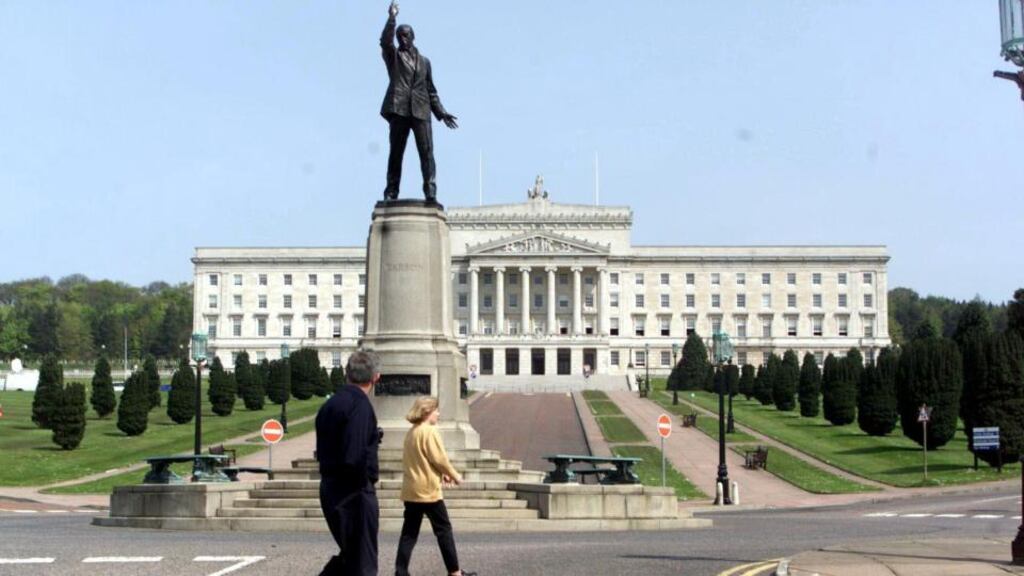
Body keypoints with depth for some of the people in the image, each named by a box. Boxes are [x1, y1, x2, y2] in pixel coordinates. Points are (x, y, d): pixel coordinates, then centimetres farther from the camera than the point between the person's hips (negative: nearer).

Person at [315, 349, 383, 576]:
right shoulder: (360, 404, -17)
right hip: (354, 492, -8)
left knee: (349, 556, 22)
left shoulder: (330, 404, 11)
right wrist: (365, 482, -8)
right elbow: (355, 457, -26)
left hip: (329, 488, 8)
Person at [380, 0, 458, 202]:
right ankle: (391, 191, -1)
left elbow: (431, 90, 22)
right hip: (399, 108, -2)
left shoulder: (424, 61, 23)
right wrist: (391, 18, -17)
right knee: (396, 151, -2)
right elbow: (385, 40, -7)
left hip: (420, 110, 2)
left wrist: (441, 112, 12)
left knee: (427, 151, -10)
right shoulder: (393, 55, 15)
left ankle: (430, 192, -15)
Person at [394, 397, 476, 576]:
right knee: (444, 529, 3)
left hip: (411, 490, 8)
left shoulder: (411, 432, 13)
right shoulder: (429, 431, -14)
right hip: (428, 490, -8)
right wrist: (455, 475, 0)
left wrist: (440, 473, 16)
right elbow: (440, 458, -15)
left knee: (409, 532, 7)